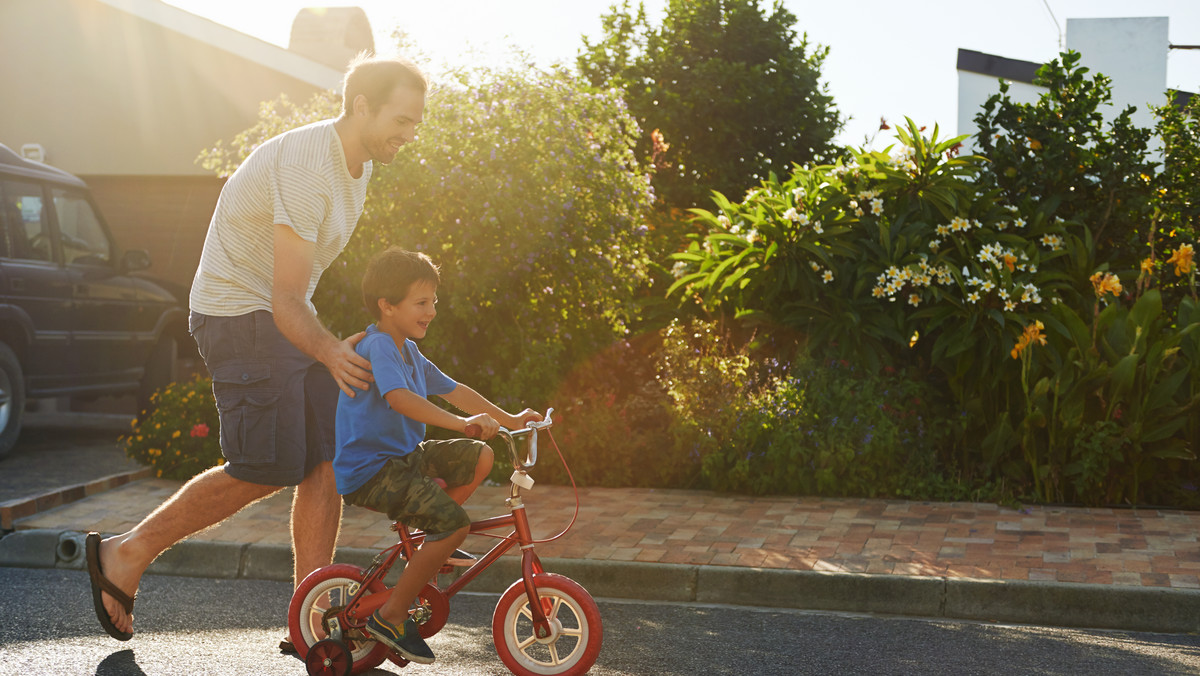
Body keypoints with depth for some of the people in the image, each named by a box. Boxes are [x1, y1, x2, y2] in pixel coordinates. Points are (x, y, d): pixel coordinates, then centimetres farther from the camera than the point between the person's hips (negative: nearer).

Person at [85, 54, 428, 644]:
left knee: (327, 462, -1)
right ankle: (123, 555, 7)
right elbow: (287, 302, -27)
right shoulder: (304, 165, -24)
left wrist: (334, 347, 22)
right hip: (240, 314, -9)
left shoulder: (356, 162, 7)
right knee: (266, 470, -11)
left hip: (288, 319, 9)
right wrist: (330, 353, -37)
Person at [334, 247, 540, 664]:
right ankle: (391, 617, -11)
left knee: (479, 457, 5)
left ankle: (431, 540, 18)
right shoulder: (379, 347, -18)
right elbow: (400, 398, -35)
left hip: (403, 457, 10)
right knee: (455, 524, -22)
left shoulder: (408, 351, 14)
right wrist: (461, 423, -42)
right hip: (369, 470, -10)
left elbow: (451, 390, 19)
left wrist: (509, 420, 14)